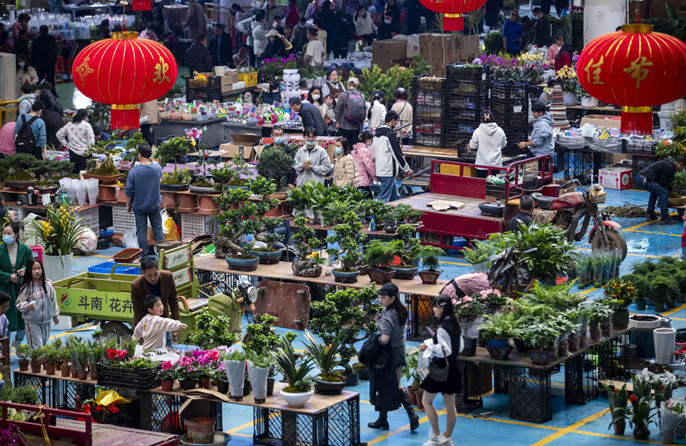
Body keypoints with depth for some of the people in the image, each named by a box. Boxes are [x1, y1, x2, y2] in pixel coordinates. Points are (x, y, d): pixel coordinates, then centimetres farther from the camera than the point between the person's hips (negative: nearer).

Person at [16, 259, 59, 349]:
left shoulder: (48, 284, 0)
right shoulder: (26, 287, -9)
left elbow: (53, 300, 11)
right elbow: (19, 303, -4)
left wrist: (55, 315, 16)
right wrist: (27, 306, -25)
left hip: (46, 321, 4)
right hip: (32, 322, -4)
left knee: (44, 344, 14)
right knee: (36, 346, -8)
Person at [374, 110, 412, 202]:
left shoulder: (376, 134, 13)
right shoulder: (391, 134, -15)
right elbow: (397, 153, -14)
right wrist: (407, 169, -4)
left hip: (379, 170, 9)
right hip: (388, 172, -9)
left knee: (395, 196, 16)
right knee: (384, 198, -7)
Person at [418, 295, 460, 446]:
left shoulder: (442, 328, -21)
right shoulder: (454, 325, 6)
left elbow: (446, 351, -22)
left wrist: (429, 346, -13)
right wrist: (430, 345, 13)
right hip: (452, 368, 8)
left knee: (426, 401, 5)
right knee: (449, 404, 13)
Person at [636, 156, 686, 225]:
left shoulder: (668, 163, 23)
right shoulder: (670, 167, -8)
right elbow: (662, 182, -6)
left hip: (639, 176, 11)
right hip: (645, 179, -11)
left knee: (654, 192, 32)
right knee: (664, 193, -9)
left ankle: (650, 215, 32)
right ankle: (664, 218, -8)